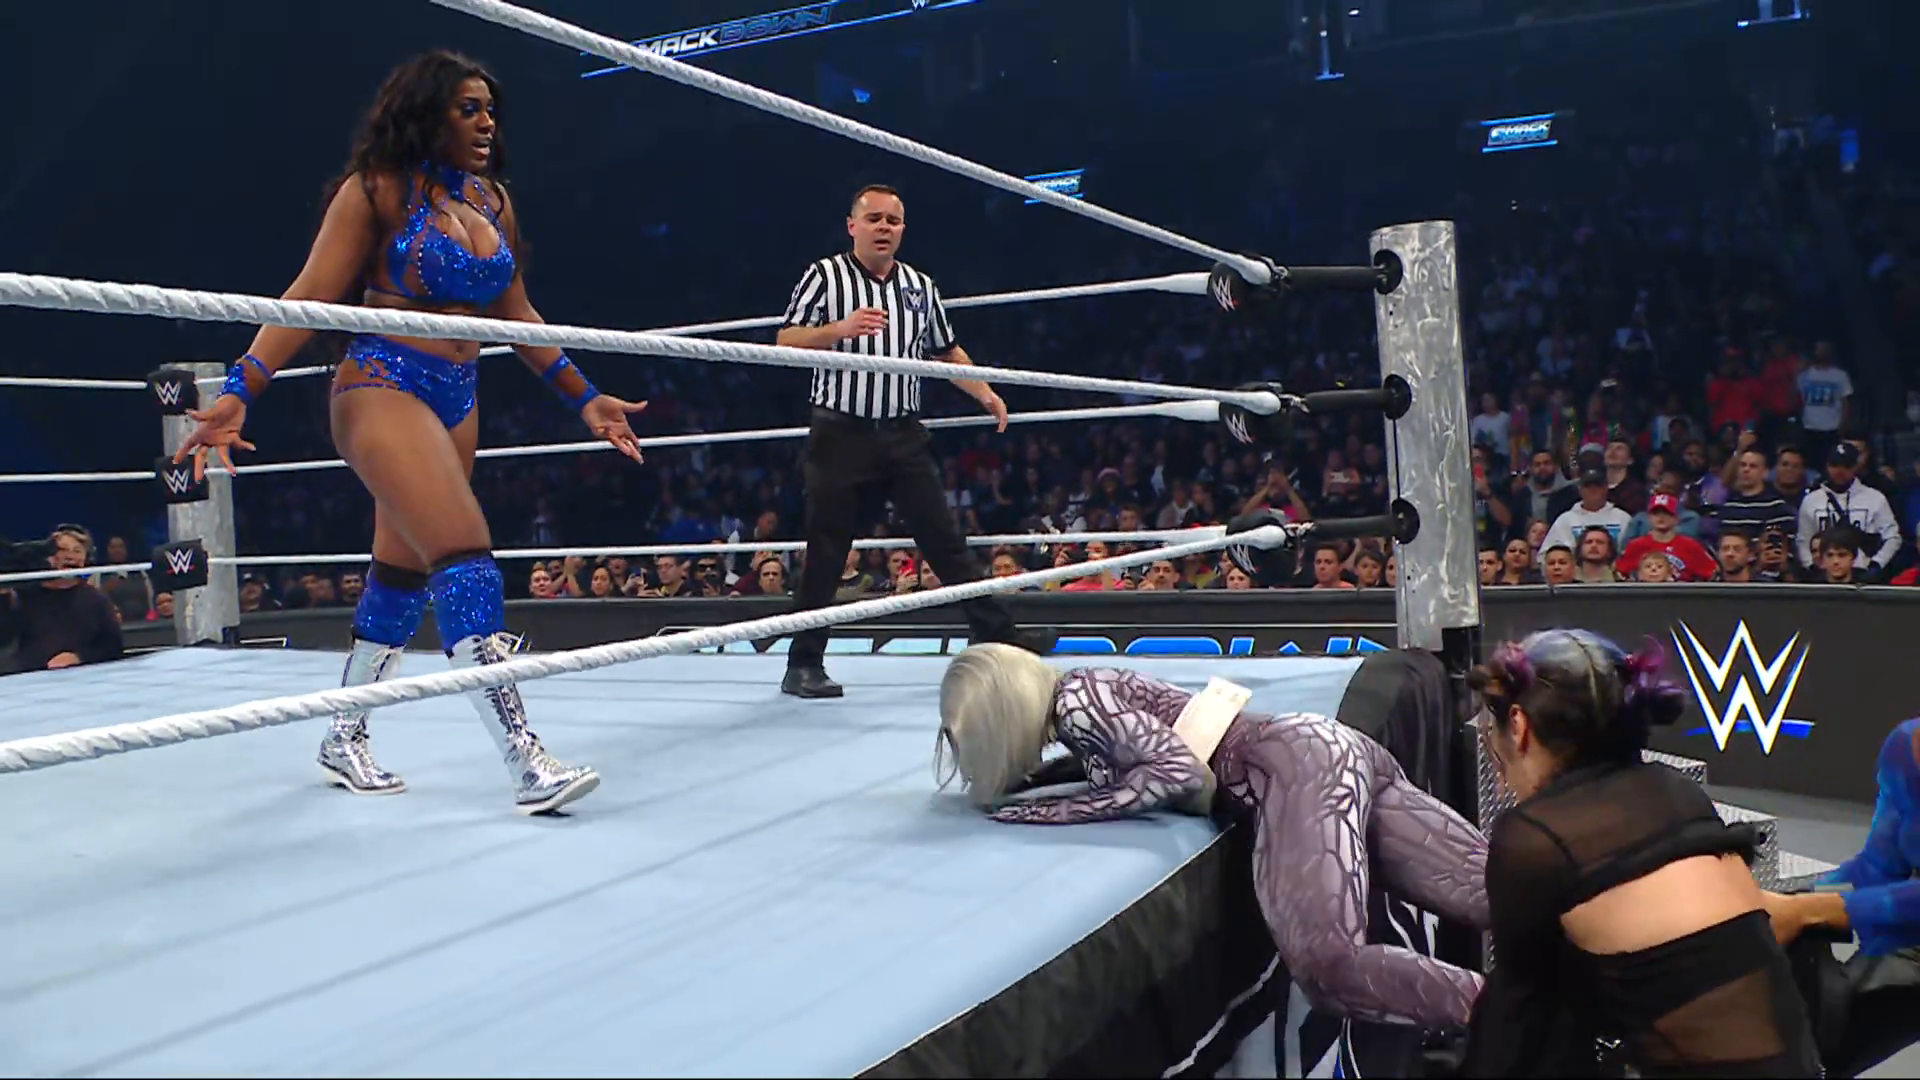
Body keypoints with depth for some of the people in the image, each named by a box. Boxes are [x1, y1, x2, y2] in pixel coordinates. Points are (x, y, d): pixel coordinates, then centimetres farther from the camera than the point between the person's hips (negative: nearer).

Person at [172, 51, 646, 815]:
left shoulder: (493, 201, 13)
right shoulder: (378, 191, -5)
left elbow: (515, 316, 18)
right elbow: (310, 297, -10)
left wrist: (584, 398, 16)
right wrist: (239, 392, -19)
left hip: (458, 401, 7)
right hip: (383, 389, -7)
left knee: (403, 574, 12)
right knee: (466, 558, -19)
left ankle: (345, 739, 28)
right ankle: (526, 763, -21)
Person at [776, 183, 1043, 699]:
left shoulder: (920, 286, 14)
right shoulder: (825, 275, 0)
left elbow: (946, 351, 23)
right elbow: (786, 343, -7)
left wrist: (985, 394, 8)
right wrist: (840, 328, -23)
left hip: (903, 435, 4)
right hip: (841, 434, -4)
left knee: (945, 540, 6)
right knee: (826, 554, 1)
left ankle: (1000, 637, 12)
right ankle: (803, 665, 10)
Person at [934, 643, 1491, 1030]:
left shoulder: (1072, 697, -9)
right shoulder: (1083, 693, 18)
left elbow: (1179, 769, -20)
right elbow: (1101, 758, 40)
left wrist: (1047, 810, -13)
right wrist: (1008, 781, 24)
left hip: (1299, 768, -9)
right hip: (1331, 751, 9)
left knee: (1328, 967, -28)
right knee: (1494, 889, -3)